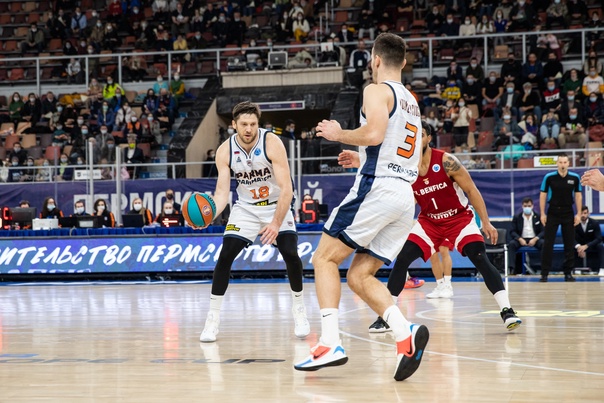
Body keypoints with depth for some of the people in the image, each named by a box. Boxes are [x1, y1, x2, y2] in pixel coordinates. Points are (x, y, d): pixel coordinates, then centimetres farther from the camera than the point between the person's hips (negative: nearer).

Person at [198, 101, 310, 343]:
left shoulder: (272, 143, -25)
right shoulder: (225, 151, -16)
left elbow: (286, 189, -26)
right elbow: (222, 192, -15)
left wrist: (276, 223, -36)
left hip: (277, 205, -2)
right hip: (246, 207, 2)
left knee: (291, 255, -16)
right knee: (225, 257, -12)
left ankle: (299, 313, 7)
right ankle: (212, 319, -2)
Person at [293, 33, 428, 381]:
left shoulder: (378, 91, -2)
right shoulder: (412, 102, 25)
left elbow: (373, 134, -20)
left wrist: (338, 134, -2)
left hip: (377, 188, -8)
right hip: (407, 196, 8)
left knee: (325, 258, 1)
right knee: (360, 276, 8)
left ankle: (331, 343, -14)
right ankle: (406, 333, -15)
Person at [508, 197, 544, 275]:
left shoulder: (538, 217, 9)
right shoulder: (517, 217, 11)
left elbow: (543, 231, 2)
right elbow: (512, 232, 3)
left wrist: (535, 239, -18)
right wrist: (520, 239, -17)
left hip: (534, 239, 0)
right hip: (521, 239, 1)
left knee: (544, 244, -32)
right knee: (511, 244, -31)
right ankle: (511, 268, -37)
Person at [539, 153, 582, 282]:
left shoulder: (575, 178, -2)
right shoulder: (549, 177, -6)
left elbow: (578, 195, 5)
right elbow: (543, 195, 0)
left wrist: (578, 214, 0)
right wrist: (542, 213, -4)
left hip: (568, 214, 2)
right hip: (552, 213, -1)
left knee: (570, 244, 3)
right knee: (548, 244, -4)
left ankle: (568, 273, 12)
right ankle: (544, 273, 0)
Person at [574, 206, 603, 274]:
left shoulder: (595, 223, -15)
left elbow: (599, 238, -23)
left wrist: (586, 246, -40)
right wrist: (578, 246, -42)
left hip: (591, 246, -1)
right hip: (579, 246, 1)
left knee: (600, 246, -32)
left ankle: (595, 269, -22)